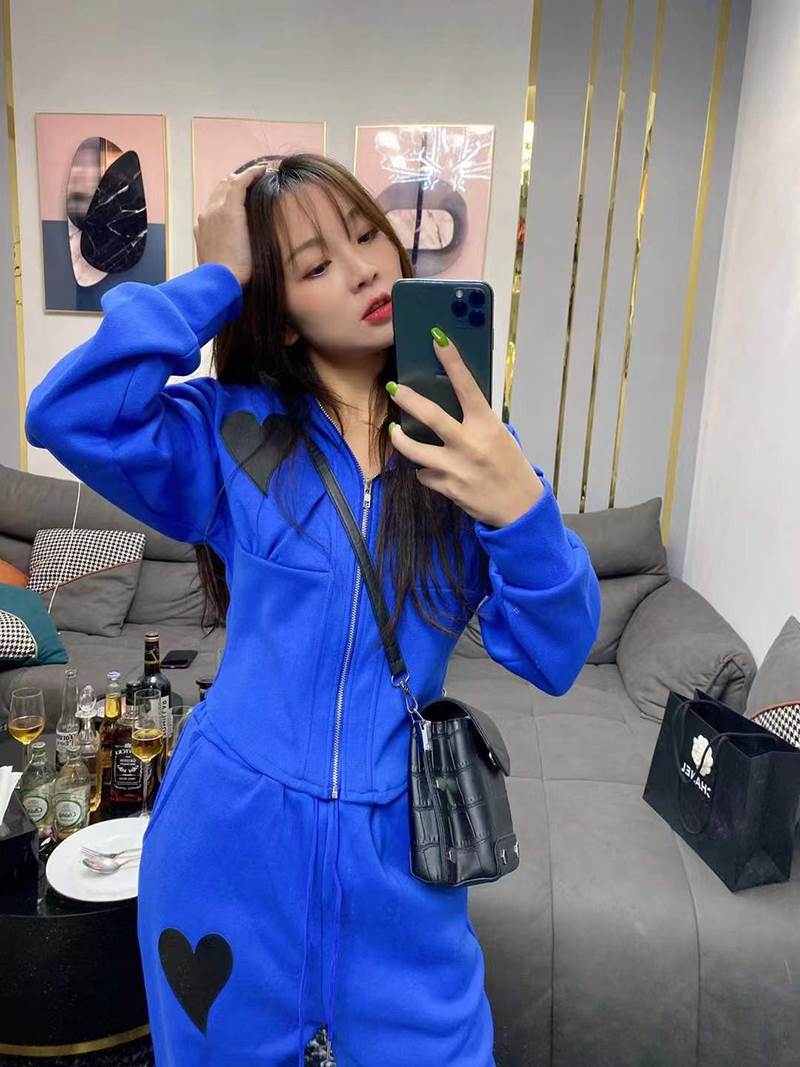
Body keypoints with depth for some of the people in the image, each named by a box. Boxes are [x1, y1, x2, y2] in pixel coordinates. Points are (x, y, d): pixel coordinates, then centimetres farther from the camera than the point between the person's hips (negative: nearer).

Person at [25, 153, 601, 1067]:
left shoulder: (469, 443, -5)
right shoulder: (232, 431, -5)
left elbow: (552, 659, -11)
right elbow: (67, 417, -23)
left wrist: (523, 508, -29)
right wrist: (212, 282, -16)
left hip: (397, 854, 0)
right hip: (231, 837, 1)